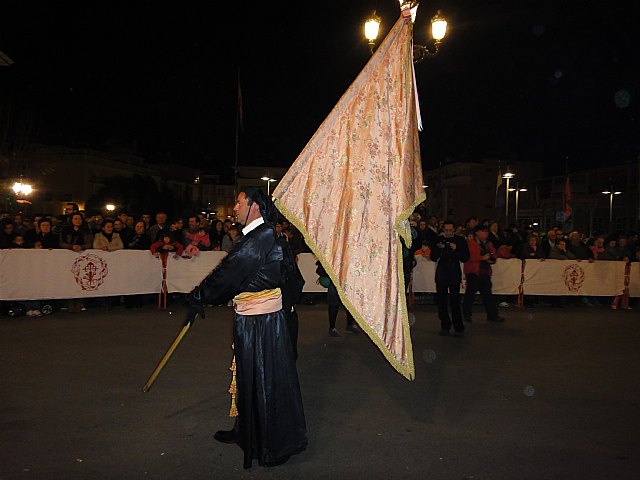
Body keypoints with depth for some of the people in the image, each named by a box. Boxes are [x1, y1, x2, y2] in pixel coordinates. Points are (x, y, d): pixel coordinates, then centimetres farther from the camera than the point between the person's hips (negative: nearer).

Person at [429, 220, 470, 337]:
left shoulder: (460, 240, 5)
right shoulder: (438, 240, 7)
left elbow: (465, 258, 0)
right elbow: (433, 258, 3)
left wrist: (456, 250, -14)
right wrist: (439, 249, -13)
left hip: (455, 274, -2)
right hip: (441, 274, 2)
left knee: (455, 302, -7)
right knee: (441, 301, 3)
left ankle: (458, 328, 0)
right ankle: (445, 326, 15)